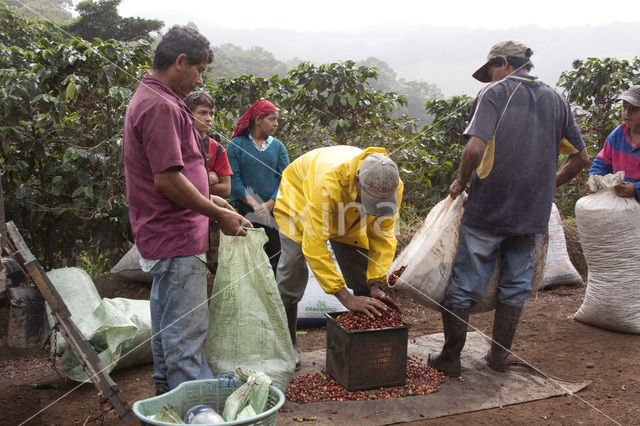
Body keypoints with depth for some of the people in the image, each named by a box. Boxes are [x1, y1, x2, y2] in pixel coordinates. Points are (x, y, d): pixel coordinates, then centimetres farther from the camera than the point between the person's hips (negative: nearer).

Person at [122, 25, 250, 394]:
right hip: (177, 239, -11)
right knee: (187, 331, -4)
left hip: (166, 237, 11)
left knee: (168, 324, 21)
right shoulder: (161, 106, -19)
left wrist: (207, 198, 16)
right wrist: (219, 215, -15)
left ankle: (169, 393, 35)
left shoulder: (150, 99, 15)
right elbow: (168, 178, -24)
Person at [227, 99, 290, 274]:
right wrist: (254, 204, -15)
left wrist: (269, 204, -12)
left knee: (274, 257, -1)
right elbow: (233, 179, -5)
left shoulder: (278, 146, 12)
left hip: (274, 211, 3)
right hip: (246, 213, -2)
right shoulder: (237, 144, 4)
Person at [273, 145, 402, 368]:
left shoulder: (392, 186, -30)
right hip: (300, 199, -4)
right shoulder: (327, 182, -47)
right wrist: (346, 298, -43)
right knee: (292, 271, -10)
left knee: (364, 283, -1)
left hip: (350, 216, 4)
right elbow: (315, 247, -44)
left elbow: (383, 236, -16)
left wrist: (376, 285, -26)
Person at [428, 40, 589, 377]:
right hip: (533, 213, 5)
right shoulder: (556, 100, 9)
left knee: (464, 284, 6)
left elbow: (475, 148, -22)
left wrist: (460, 182, -5)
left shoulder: (495, 93, -7)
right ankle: (500, 356, 27)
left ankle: (451, 357, 16)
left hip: (488, 209, -5)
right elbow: (580, 158, 13)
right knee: (516, 283, 17)